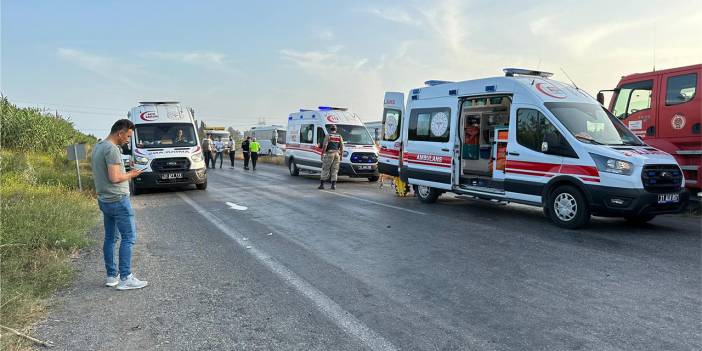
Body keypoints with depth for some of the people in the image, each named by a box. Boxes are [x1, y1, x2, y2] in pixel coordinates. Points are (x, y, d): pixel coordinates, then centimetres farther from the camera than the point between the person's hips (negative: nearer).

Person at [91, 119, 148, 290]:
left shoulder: (97, 147, 13)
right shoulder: (112, 149, -18)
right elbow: (114, 178, -24)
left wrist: (126, 173, 14)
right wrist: (130, 175, -8)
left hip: (104, 200, 10)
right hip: (118, 200, -10)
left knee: (110, 238, 14)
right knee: (128, 237, -5)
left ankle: (111, 276, 21)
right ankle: (125, 279, -4)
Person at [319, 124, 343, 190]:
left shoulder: (328, 136, -3)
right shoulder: (339, 137, 10)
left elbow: (324, 146, -9)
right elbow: (342, 147, 8)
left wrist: (322, 154, -5)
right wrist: (341, 155, 13)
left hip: (329, 154, -3)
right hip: (337, 154, 4)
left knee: (325, 170, 3)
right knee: (334, 170, 7)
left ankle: (322, 184, 2)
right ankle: (333, 185, 3)